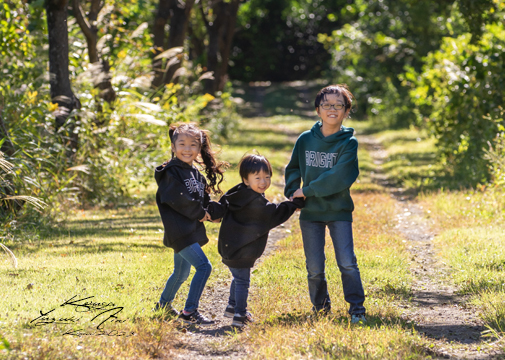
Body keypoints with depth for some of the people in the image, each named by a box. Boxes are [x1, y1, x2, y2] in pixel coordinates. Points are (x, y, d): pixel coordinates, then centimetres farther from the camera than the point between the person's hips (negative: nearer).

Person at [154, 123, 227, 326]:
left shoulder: (196, 174, 15)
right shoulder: (170, 172, -11)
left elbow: (204, 201, 19)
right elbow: (178, 200, -19)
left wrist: (215, 211, 0)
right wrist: (200, 214, -10)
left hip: (191, 231, 9)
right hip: (179, 231, -9)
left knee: (181, 272, 21)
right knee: (203, 266, -18)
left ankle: (164, 305, 39)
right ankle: (189, 312, -16)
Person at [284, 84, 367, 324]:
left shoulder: (349, 143, -8)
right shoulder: (305, 140, 4)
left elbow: (340, 178, -19)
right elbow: (293, 169, 17)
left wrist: (307, 190, -14)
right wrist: (292, 193, -1)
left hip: (339, 211, -3)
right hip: (310, 212, 3)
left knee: (347, 263, -10)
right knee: (314, 268, 5)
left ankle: (357, 308, 1)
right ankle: (320, 306, 25)